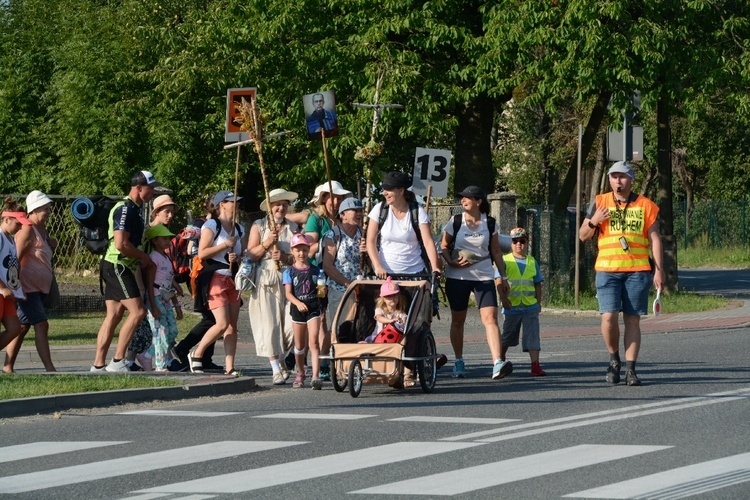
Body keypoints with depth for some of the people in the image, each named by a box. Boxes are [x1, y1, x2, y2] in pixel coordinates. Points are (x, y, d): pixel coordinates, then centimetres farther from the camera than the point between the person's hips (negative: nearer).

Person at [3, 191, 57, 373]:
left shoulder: (42, 230, 16)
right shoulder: (28, 230, -13)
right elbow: (16, 259, -17)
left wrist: (52, 245, 8)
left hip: (39, 288, 10)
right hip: (27, 288, -10)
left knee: (22, 327, 11)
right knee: (41, 325, -16)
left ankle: (8, 366, 17)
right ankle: (49, 368, -20)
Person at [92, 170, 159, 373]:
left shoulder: (135, 209, 18)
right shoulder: (126, 209, -15)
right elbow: (121, 244, -23)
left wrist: (142, 259, 12)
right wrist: (143, 257, -11)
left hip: (119, 268, 10)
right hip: (117, 266, -10)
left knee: (113, 316, 8)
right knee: (137, 311, -14)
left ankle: (98, 365, 8)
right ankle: (118, 361, -12)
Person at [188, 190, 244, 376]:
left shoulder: (238, 229, 17)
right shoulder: (211, 225, -5)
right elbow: (202, 253, -13)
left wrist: (237, 258, 3)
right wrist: (226, 245, -14)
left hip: (233, 279, 7)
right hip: (215, 278, -7)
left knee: (232, 326, 0)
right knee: (222, 324, -15)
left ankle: (229, 367, 0)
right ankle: (196, 355, 2)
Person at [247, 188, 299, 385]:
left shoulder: (293, 228, 13)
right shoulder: (259, 226, 8)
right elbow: (251, 255, 3)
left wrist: (285, 257, -10)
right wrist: (267, 243, -11)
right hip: (266, 279, -1)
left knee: (292, 322, -9)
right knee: (269, 323, -8)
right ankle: (276, 370, -6)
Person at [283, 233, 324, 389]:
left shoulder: (315, 270, 6)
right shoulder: (289, 271, 2)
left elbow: (320, 288, 13)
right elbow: (288, 293, -7)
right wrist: (298, 303, -23)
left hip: (313, 307, -1)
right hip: (297, 308, 1)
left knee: (313, 341, -13)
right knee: (299, 344, 11)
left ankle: (316, 376, -20)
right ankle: (300, 373, 31)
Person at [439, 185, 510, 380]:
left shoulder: (489, 224, 3)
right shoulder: (455, 222, 1)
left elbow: (496, 251, 11)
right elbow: (443, 246, 7)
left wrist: (503, 276, 12)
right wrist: (452, 262, -12)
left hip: (484, 276, -1)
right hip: (457, 276, 1)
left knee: (490, 318, -14)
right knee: (458, 320, 8)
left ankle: (497, 363, -24)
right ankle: (458, 362, 23)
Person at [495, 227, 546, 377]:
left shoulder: (532, 262, 9)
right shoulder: (505, 261, -1)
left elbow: (537, 284, 14)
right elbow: (499, 282, -9)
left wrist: (538, 303, 11)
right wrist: (503, 298, -21)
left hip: (530, 307, 1)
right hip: (512, 306, -1)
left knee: (532, 336, -9)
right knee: (508, 335, 15)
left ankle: (535, 366, -14)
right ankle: (500, 359, 38)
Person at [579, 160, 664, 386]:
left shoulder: (645, 206, 7)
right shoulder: (600, 203, 9)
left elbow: (654, 239, 7)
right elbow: (583, 236, 12)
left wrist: (659, 270, 0)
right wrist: (593, 221, -9)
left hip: (637, 270, 0)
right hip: (607, 270, 0)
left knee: (632, 320, -1)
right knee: (609, 317, -12)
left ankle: (630, 369, 3)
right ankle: (613, 358, 12)